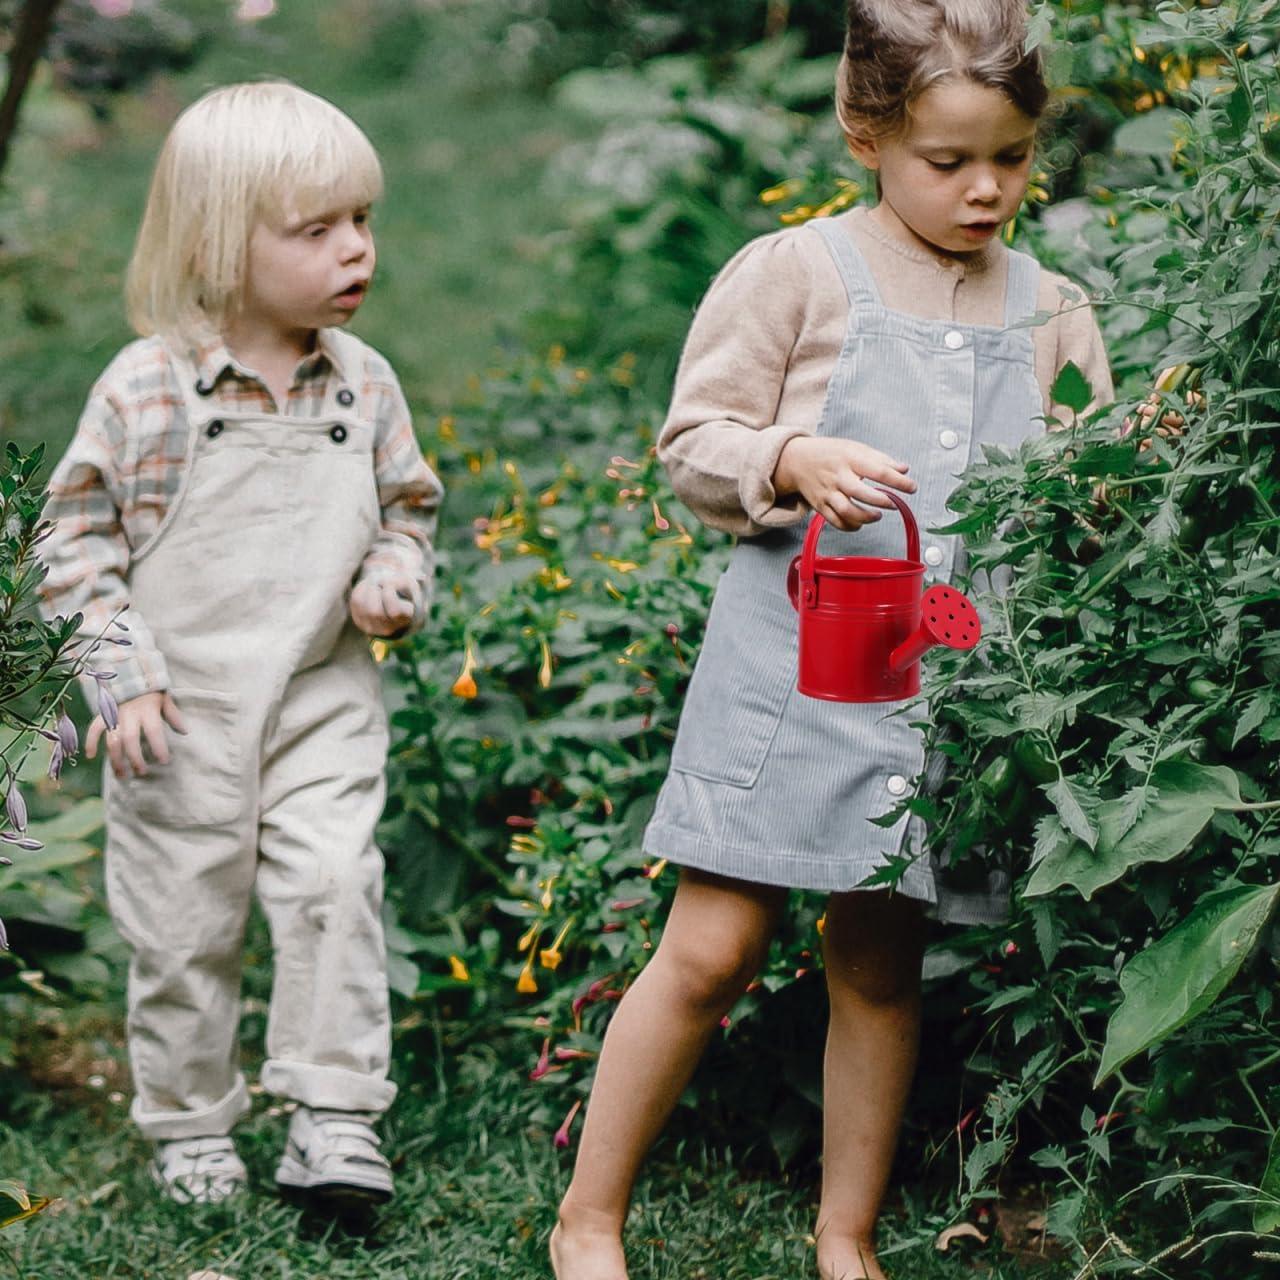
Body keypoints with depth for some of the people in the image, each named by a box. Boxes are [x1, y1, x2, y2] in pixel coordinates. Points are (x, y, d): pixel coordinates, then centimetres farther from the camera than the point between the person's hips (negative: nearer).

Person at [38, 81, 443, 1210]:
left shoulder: (363, 384, 2)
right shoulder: (148, 390, -9)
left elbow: (407, 506, 17)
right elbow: (80, 533, -4)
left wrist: (395, 579, -4)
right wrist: (120, 674, -10)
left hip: (323, 702, 2)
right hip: (183, 710, -2)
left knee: (334, 884, -14)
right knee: (184, 924, 6)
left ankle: (335, 1119, -3)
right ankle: (190, 1128, 24)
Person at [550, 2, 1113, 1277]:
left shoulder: (1051, 310, 10)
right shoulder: (794, 274, -3)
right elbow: (693, 443, -3)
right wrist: (791, 463, -21)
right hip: (793, 661, -3)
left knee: (879, 966, 11)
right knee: (711, 951, -3)